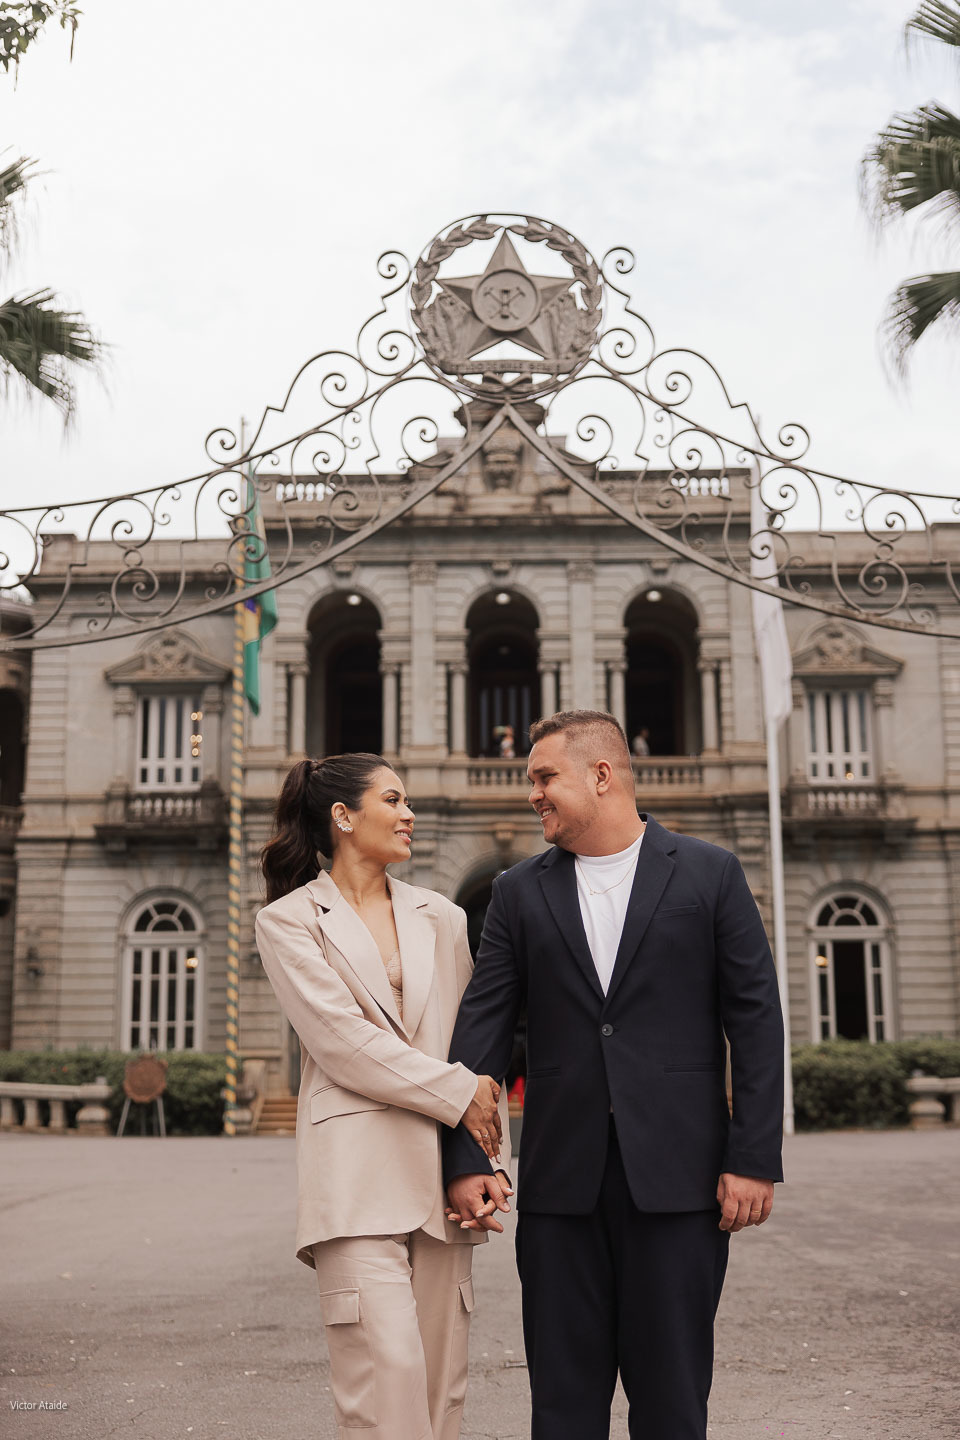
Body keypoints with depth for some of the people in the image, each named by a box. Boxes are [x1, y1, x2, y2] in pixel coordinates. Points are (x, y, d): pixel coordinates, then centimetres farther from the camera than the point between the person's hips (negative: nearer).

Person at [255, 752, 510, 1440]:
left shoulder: (442, 918, 16)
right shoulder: (289, 921, 3)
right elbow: (342, 1041, -7)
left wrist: (486, 1156, 5)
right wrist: (458, 1093, -7)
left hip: (439, 1170, 5)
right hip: (357, 1173, -4)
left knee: (442, 1385, 6)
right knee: (386, 1375, -13)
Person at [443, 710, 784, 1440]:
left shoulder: (710, 873, 1)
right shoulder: (520, 891, 8)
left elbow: (757, 1020, -1)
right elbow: (482, 1027, 3)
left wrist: (756, 1158, -6)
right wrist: (466, 1158, -5)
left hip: (676, 1176, -2)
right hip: (561, 1181, 2)